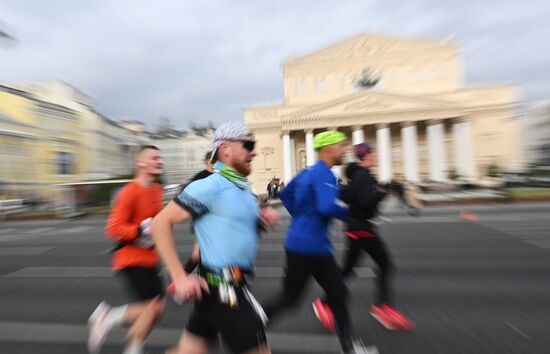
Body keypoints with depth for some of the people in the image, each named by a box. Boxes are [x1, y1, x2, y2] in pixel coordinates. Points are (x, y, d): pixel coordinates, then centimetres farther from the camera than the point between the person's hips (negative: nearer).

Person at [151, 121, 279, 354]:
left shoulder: (243, 187, 8)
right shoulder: (210, 186, -18)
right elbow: (161, 223, -15)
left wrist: (263, 217, 0)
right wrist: (179, 278, -16)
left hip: (231, 285, 8)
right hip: (222, 287, -8)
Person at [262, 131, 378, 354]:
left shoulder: (308, 172, 11)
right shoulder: (325, 174, -17)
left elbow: (285, 194, 16)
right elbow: (327, 208, -30)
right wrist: (348, 212, -9)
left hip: (315, 246, 9)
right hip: (308, 247, -9)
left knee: (338, 294, 18)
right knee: (289, 298, 11)